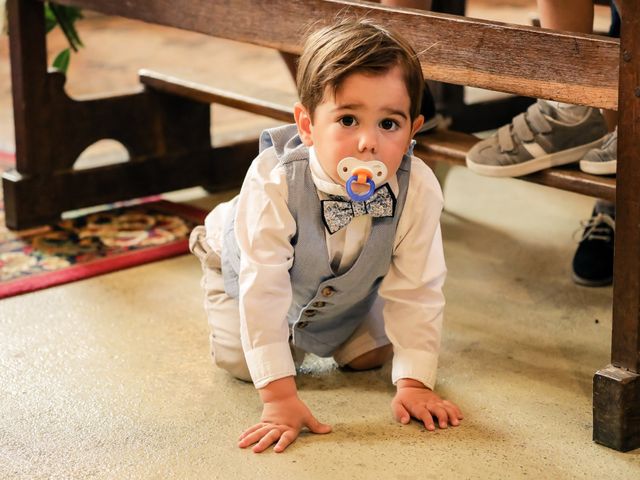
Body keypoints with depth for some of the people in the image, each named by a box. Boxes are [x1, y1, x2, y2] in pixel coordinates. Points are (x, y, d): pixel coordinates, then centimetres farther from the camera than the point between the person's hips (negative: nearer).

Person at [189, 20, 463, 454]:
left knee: (371, 357, 2)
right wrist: (279, 396, -46)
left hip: (349, 288, 3)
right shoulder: (274, 183, -45)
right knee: (242, 364, -3)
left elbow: (416, 290, -28)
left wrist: (414, 383, -30)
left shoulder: (419, 191, -38)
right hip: (246, 266, -2)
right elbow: (263, 289, -44)